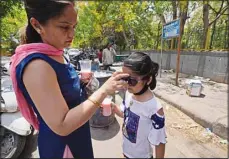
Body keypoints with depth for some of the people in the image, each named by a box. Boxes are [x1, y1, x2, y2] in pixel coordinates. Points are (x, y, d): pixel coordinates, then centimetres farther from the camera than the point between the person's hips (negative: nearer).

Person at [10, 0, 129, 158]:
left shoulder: (56, 55, -1)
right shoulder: (36, 64, -28)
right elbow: (61, 125, -30)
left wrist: (80, 80, -5)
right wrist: (103, 90, -30)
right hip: (61, 146, -7)